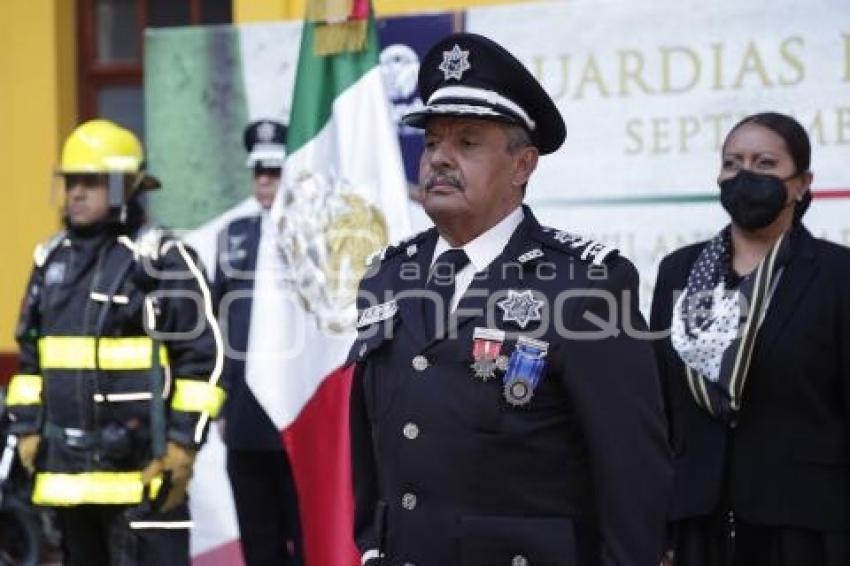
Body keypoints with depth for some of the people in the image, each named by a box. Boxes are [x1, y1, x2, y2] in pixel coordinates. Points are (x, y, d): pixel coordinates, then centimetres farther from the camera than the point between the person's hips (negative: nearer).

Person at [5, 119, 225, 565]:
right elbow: (30, 354, 20)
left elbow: (203, 355, -9)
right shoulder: (53, 258, 13)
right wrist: (27, 428, 13)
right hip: (66, 462, 7)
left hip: (140, 461, -7)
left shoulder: (159, 258, -8)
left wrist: (183, 443, -13)